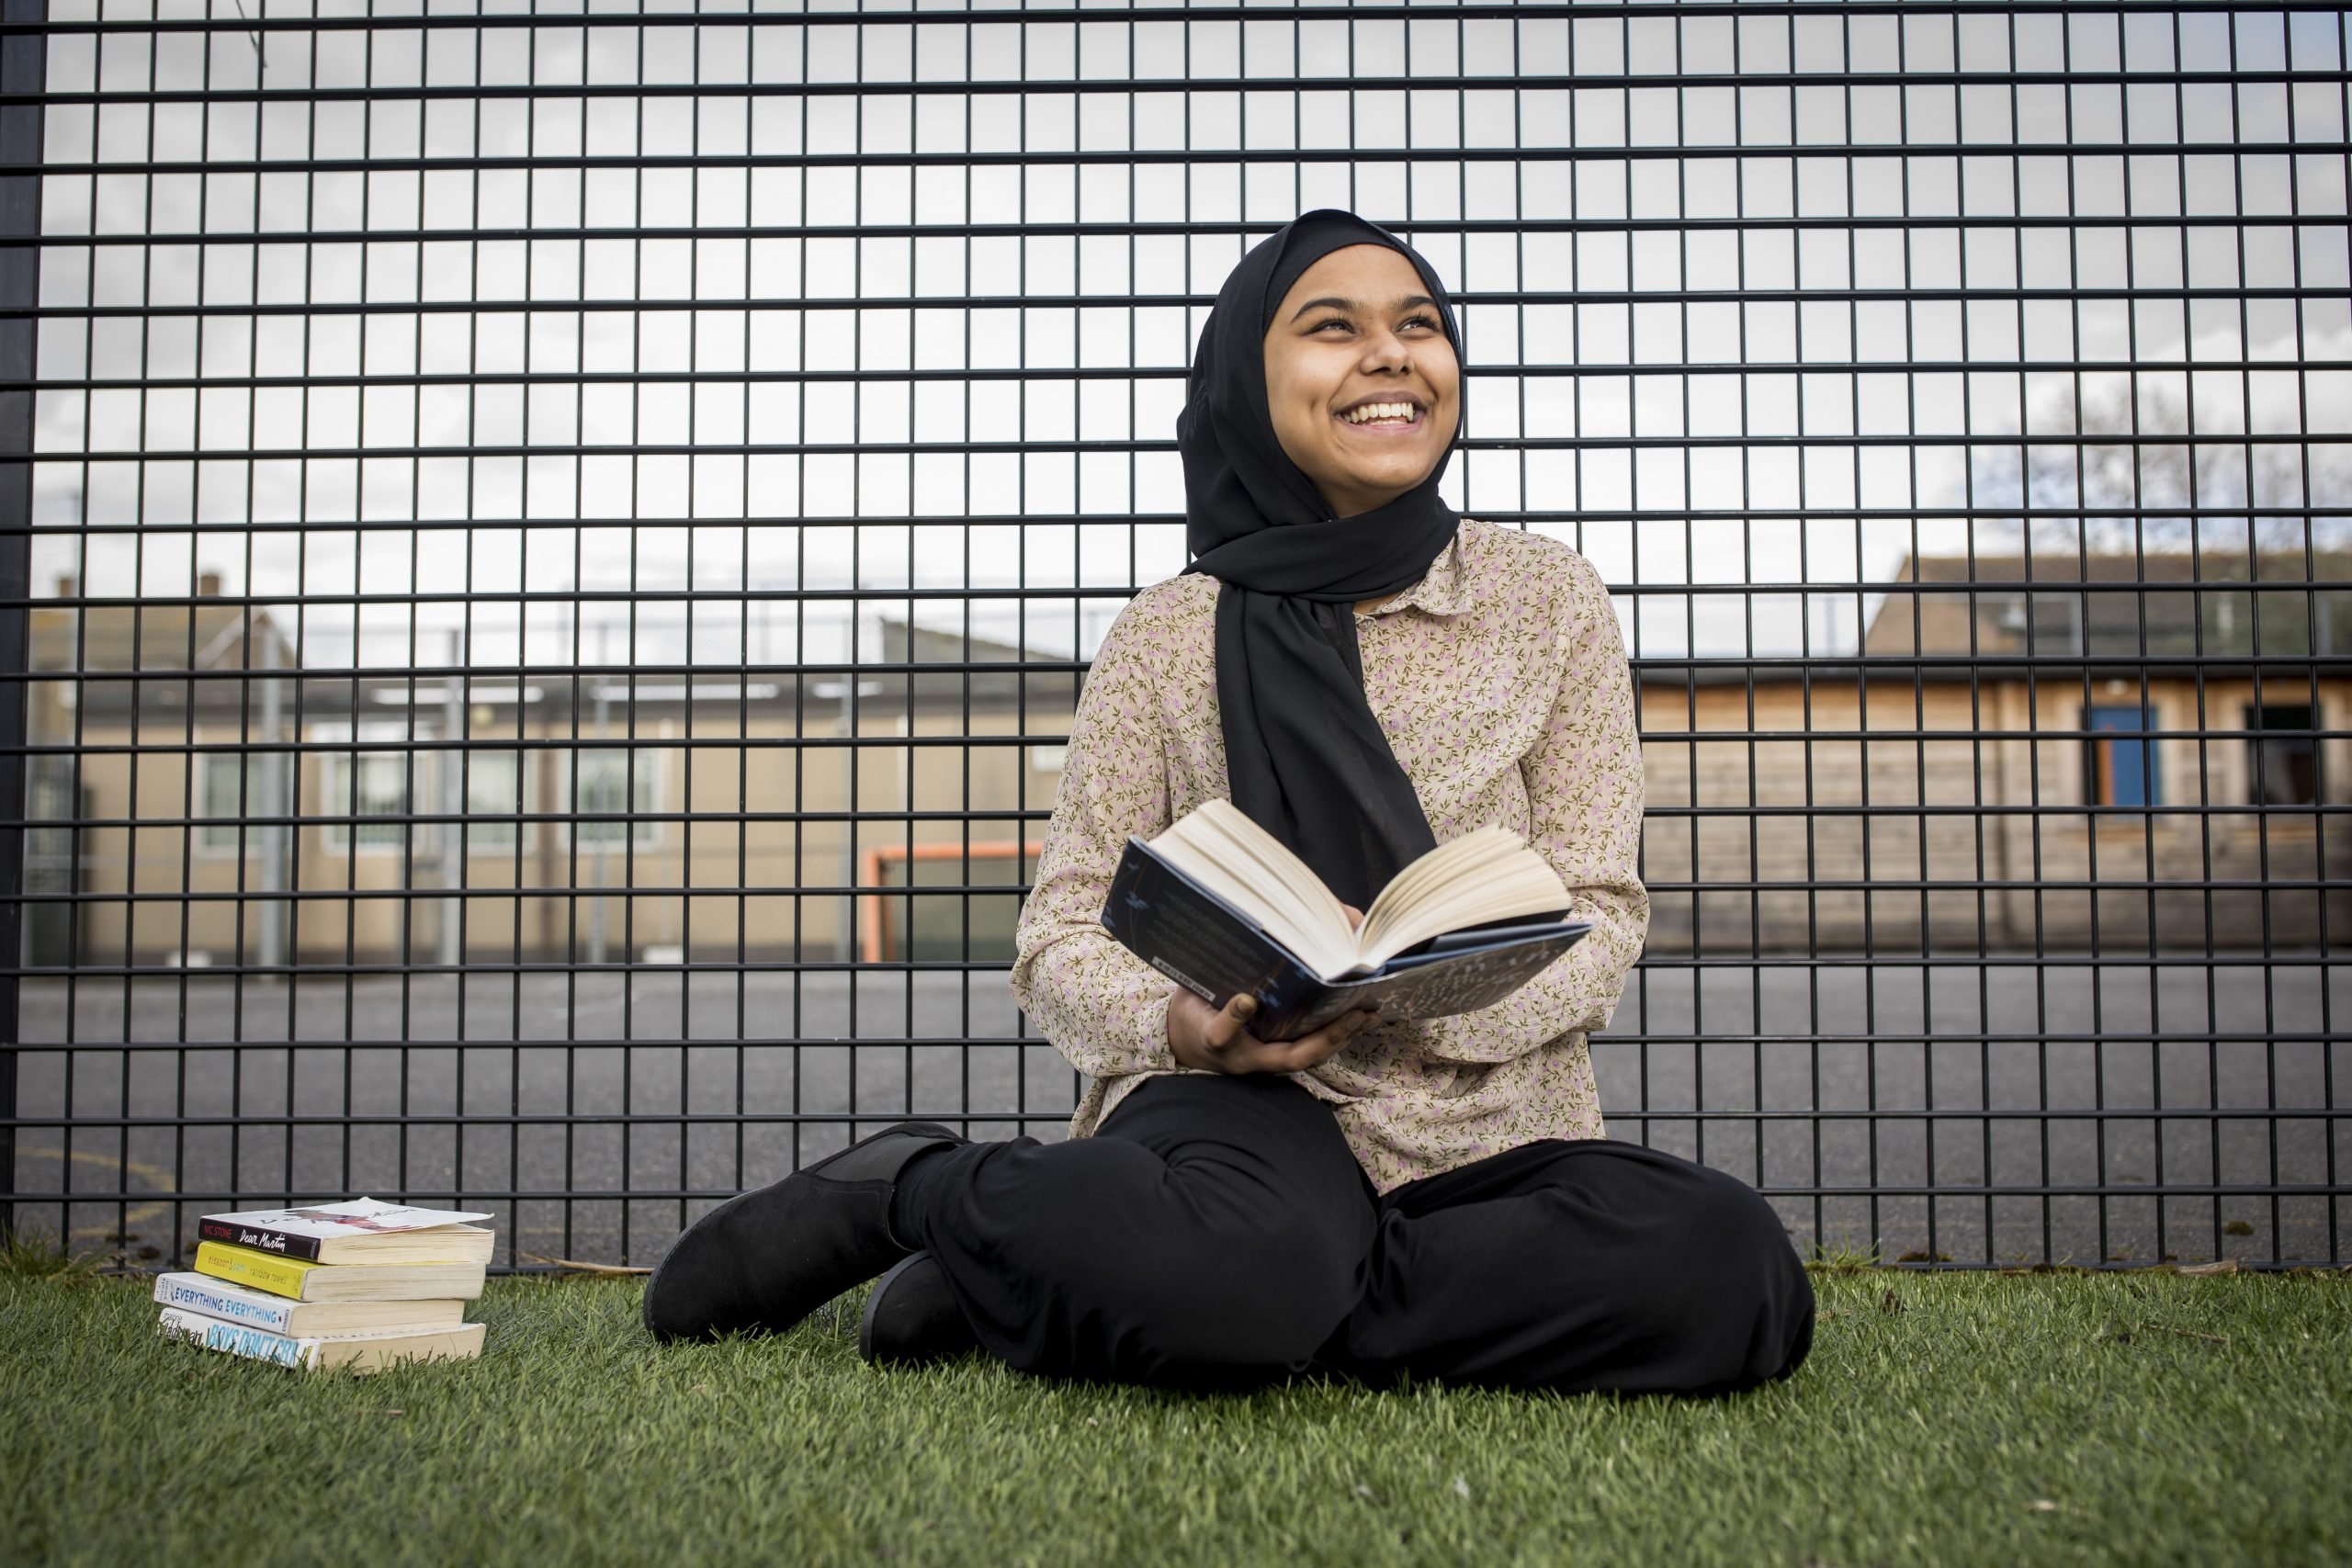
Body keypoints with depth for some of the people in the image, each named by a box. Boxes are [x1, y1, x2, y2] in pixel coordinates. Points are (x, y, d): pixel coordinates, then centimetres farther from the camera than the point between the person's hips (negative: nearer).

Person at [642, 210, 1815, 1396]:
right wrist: (1182, 1023, -20)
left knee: (1735, 1271, -30)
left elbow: (1599, 911, 3)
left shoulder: (1547, 600, 7)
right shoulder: (1169, 637, 4)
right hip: (1247, 1108, -4)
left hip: (1491, 1138, 4)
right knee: (1237, 1256, -41)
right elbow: (1061, 933, 3)